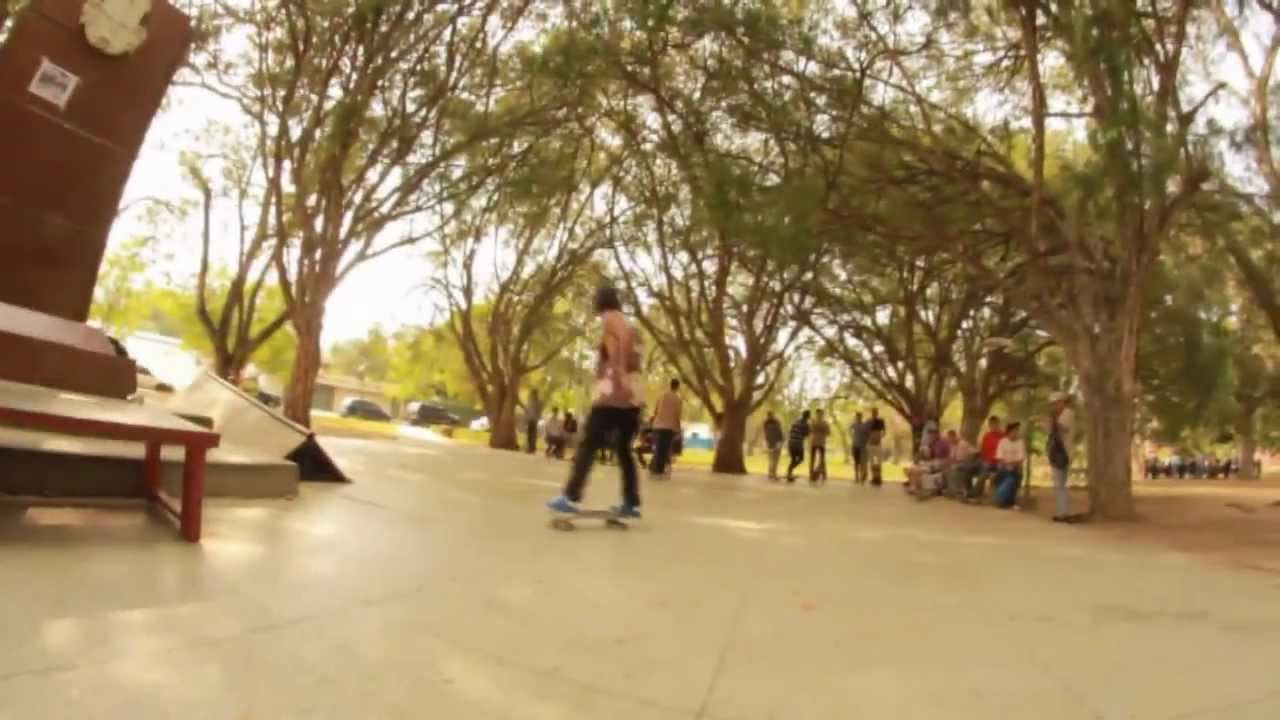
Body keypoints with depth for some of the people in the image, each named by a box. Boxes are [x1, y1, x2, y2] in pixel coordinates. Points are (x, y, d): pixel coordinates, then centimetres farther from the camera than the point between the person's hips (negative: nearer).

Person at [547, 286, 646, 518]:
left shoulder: (610, 318, -1)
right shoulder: (629, 326, 24)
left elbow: (624, 337, -21)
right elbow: (635, 358, 17)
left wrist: (620, 373, -24)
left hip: (613, 392, -8)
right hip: (634, 394, 8)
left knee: (588, 445, -5)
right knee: (623, 449, 11)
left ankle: (570, 497, -7)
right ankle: (631, 503, 9)